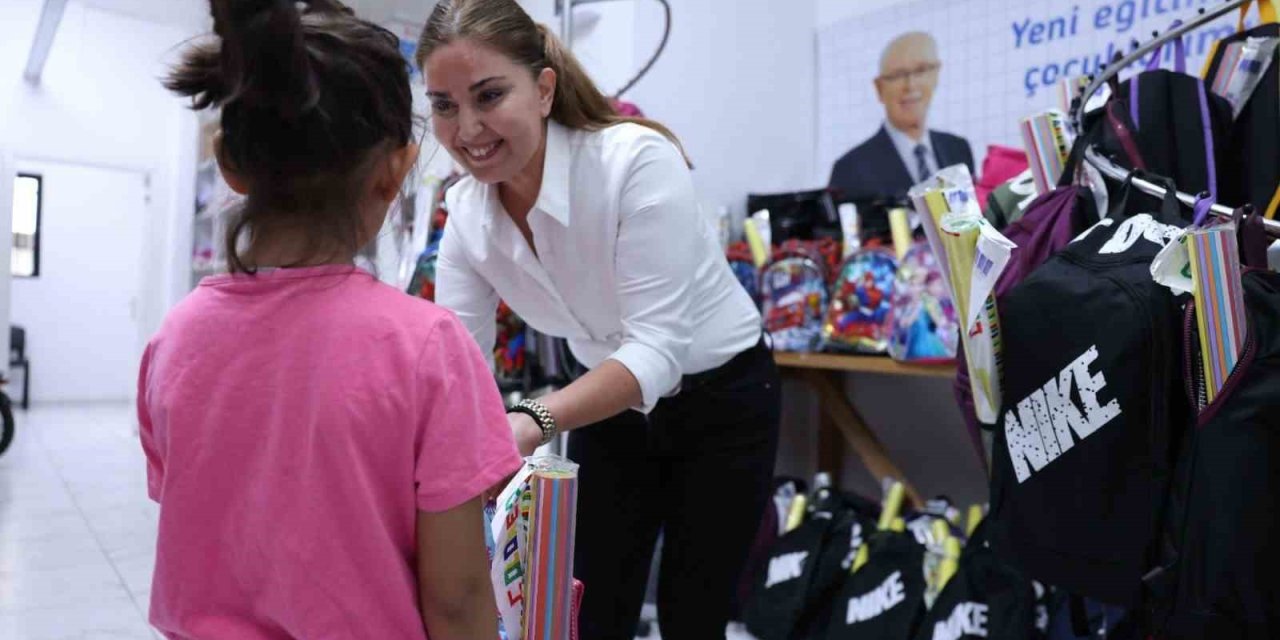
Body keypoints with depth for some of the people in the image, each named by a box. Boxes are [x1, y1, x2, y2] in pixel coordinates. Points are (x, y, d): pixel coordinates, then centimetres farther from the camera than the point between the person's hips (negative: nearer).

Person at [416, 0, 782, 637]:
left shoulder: (637, 159, -29)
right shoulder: (467, 214, -12)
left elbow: (658, 347, -34)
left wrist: (532, 421, -48)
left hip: (718, 398, -4)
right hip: (611, 405, 5)